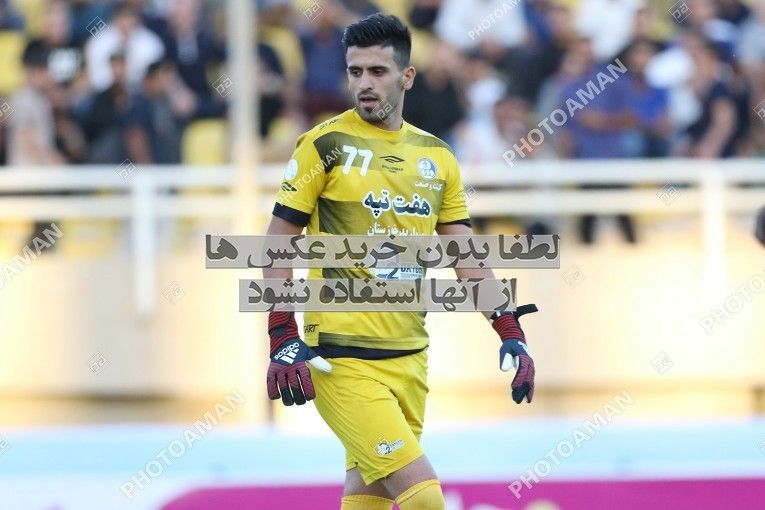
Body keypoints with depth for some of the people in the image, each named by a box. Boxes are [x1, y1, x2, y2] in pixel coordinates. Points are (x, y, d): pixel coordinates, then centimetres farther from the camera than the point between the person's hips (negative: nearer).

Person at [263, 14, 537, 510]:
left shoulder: (436, 156, 11)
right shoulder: (326, 145, -4)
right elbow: (278, 241, -2)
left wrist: (511, 333, 4)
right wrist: (283, 339, -11)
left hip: (410, 357, 6)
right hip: (342, 359, -6)